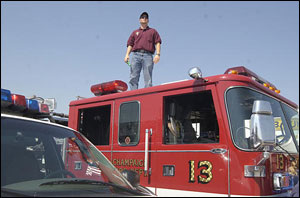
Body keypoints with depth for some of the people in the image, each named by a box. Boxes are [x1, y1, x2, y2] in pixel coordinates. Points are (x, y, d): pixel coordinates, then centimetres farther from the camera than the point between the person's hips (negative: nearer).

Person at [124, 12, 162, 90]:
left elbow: (157, 43, 10)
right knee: (133, 78, -10)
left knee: (148, 79, -10)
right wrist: (127, 55, 2)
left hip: (148, 55, -2)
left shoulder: (153, 31, 23)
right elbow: (130, 44, 19)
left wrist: (158, 54, -6)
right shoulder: (135, 32, 28)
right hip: (136, 55, 2)